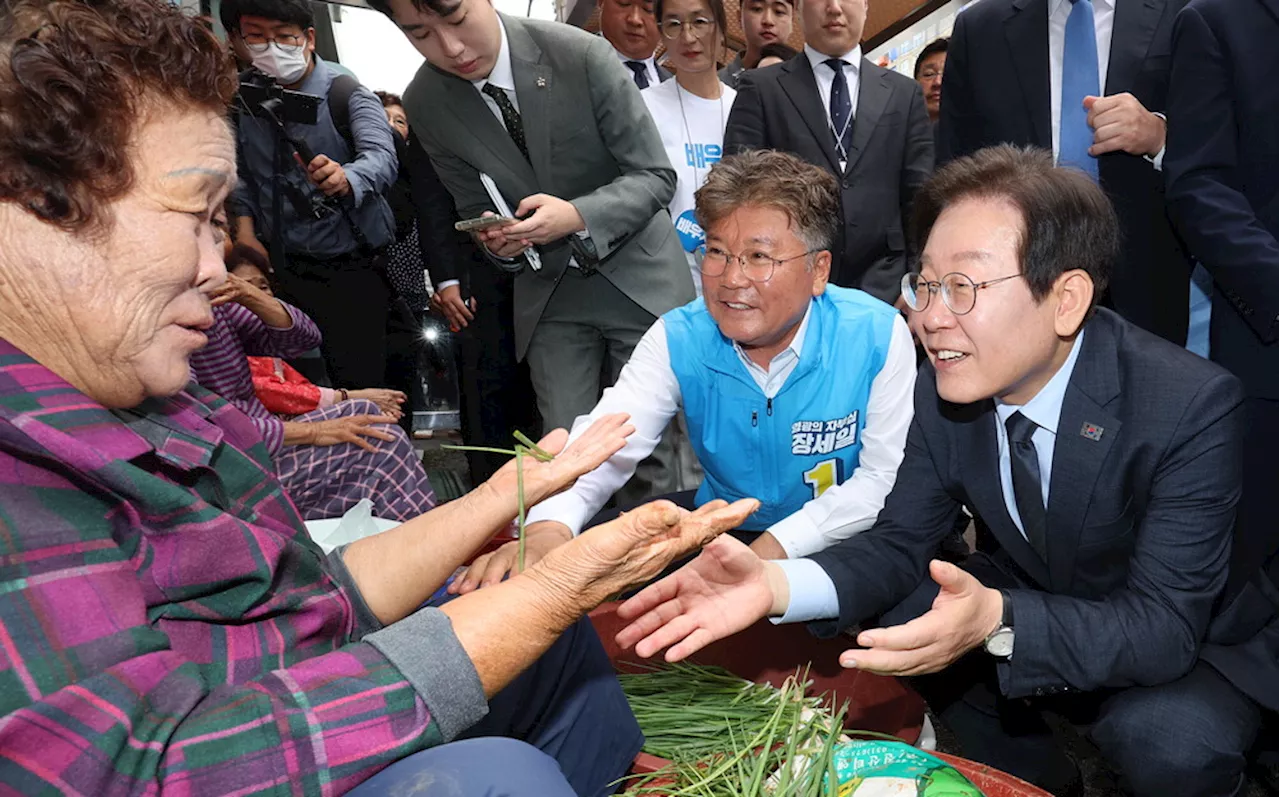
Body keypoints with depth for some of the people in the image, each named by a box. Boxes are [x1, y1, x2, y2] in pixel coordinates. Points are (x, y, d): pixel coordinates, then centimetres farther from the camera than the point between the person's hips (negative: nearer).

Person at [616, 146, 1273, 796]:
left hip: (1185, 645, -4)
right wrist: (774, 584, -31)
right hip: (1022, 600, 5)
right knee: (891, 610, -15)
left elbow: (1163, 626, -31)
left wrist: (998, 622, -50)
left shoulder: (1195, 407, -30)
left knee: (1171, 743, -32)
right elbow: (900, 541, -11)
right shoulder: (945, 388, -15)